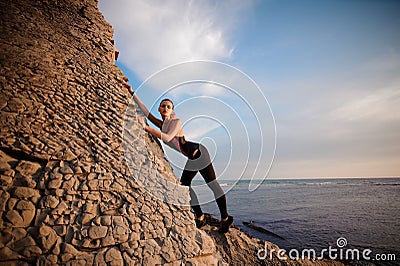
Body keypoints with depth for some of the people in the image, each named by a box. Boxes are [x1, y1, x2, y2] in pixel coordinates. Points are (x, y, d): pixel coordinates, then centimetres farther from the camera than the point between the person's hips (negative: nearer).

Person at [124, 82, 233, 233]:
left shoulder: (176, 122, -12)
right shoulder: (161, 124, 9)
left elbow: (167, 138, -29)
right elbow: (145, 110, 11)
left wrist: (146, 127, -27)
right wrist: (132, 93, 11)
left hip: (199, 153, -8)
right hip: (192, 159, 9)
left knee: (212, 184, -4)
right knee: (184, 185, 7)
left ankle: (225, 218, 6)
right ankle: (200, 218, 16)